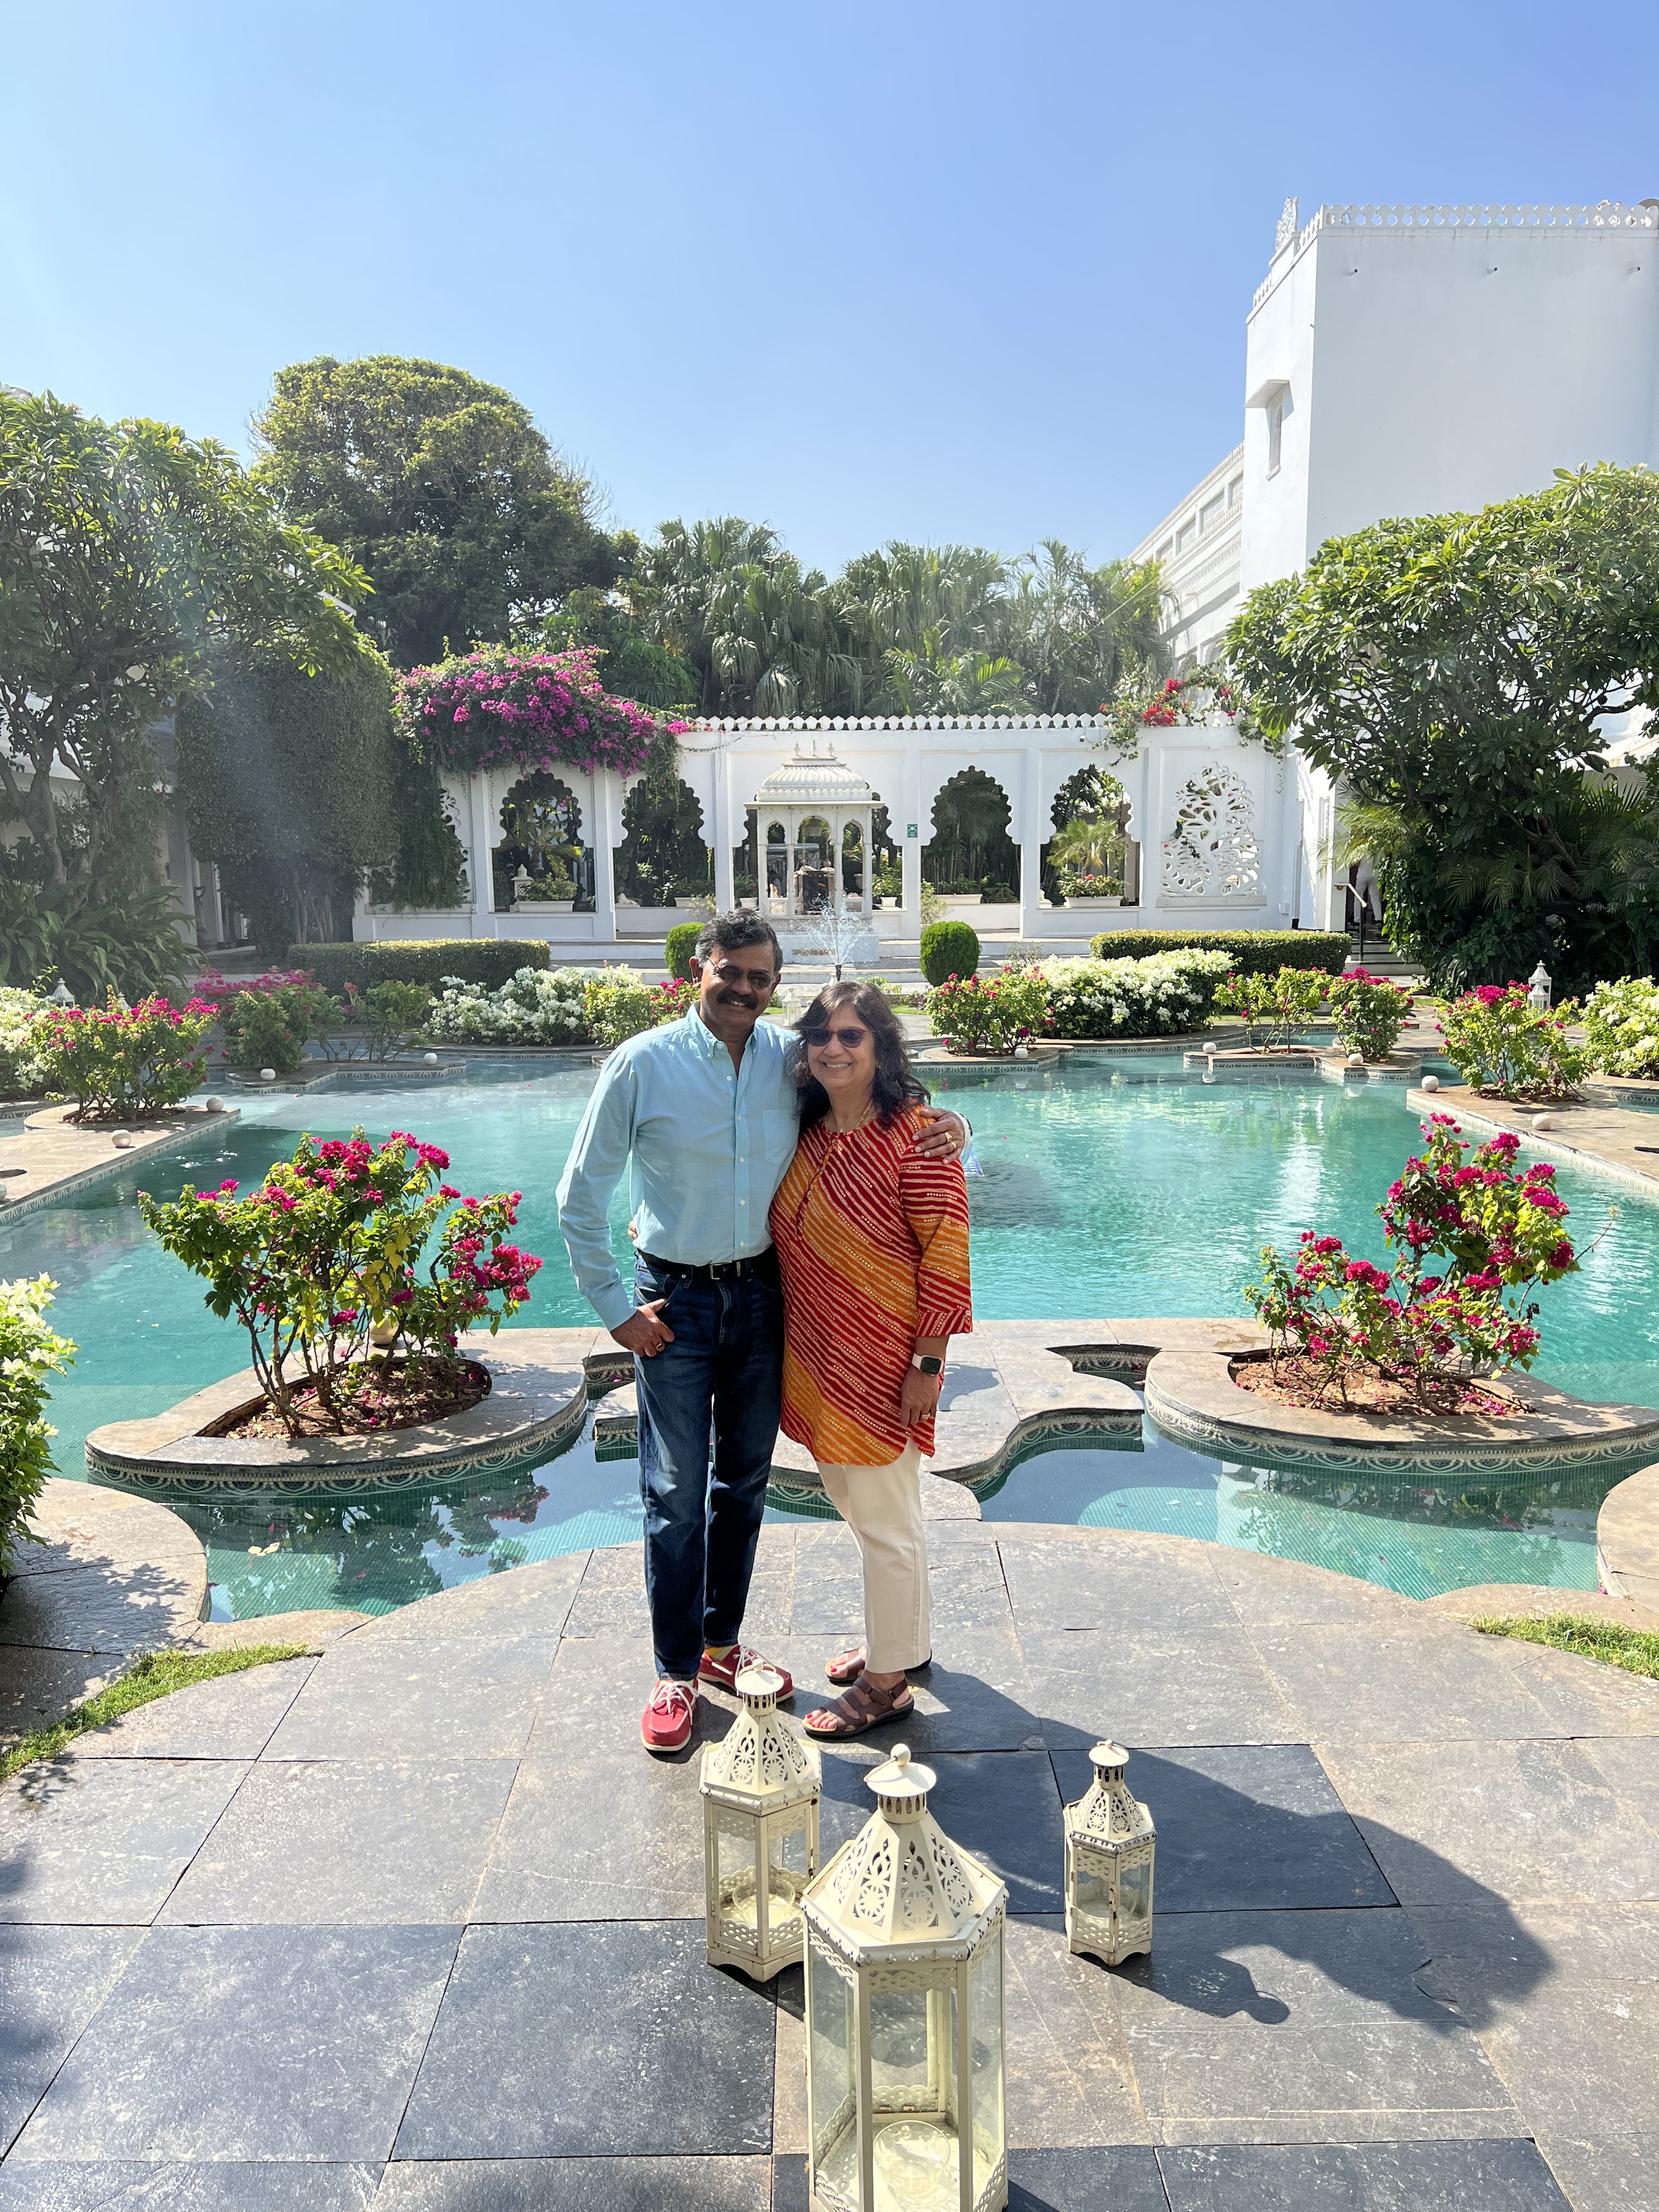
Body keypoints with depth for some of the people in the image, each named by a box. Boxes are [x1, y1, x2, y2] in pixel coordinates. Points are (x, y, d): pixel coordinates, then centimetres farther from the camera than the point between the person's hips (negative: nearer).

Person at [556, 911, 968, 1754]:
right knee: (676, 1492, 4)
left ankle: (722, 1643, 35)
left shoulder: (794, 1058, -3)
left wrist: (948, 1127, -14)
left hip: (763, 1293, 4)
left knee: (744, 1480, 16)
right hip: (676, 1301, -3)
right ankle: (676, 1674, 20)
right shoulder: (642, 1064, -11)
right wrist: (615, 1307, -7)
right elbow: (580, 1196, -6)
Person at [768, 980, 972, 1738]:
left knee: (883, 1520, 6)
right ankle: (904, 1636, 42)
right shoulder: (807, 1133, 5)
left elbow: (946, 1254, -17)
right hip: (816, 1354, 8)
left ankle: (887, 1682, 23)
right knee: (855, 1504, 21)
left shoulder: (913, 1134, -17)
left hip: (883, 1360, -8)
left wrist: (928, 1363, -17)